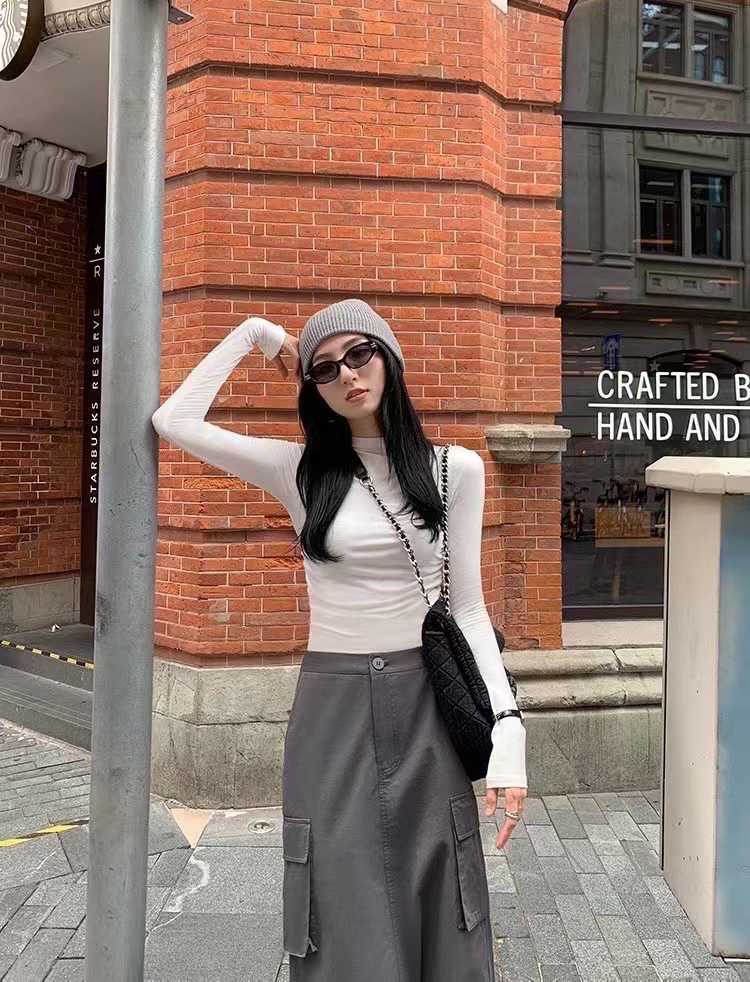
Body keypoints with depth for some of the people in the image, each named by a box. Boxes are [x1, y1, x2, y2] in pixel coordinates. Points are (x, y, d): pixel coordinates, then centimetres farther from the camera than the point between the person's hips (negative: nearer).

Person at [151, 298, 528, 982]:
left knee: (439, 924, 10)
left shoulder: (455, 469, 1)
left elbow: (467, 608, 1)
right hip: (333, 709, 0)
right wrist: (254, 334, 5)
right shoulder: (299, 471, 2)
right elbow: (175, 420, -1)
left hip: (425, 704, 0)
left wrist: (506, 729, -8)